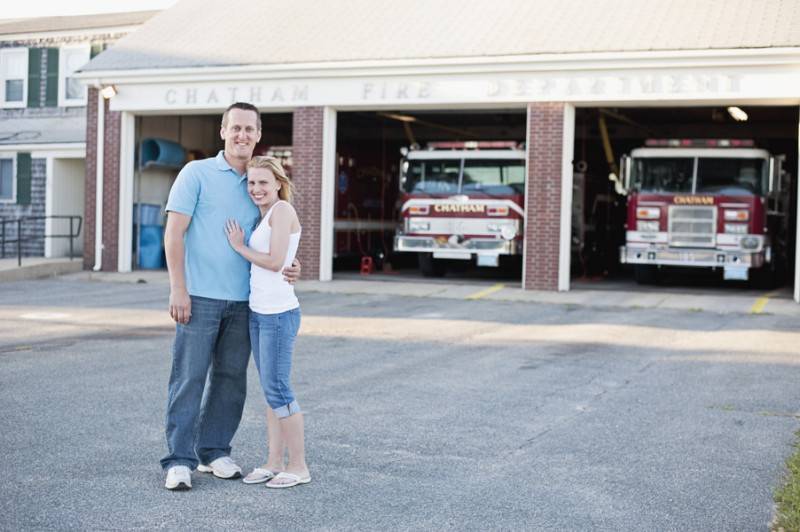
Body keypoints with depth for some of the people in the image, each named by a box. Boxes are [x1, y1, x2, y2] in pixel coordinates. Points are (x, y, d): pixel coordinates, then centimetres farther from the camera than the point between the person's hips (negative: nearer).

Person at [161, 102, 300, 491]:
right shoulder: (197, 173, -1)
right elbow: (174, 232, -6)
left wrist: (288, 269, -4)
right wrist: (178, 289, -13)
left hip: (243, 302, 5)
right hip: (200, 297, -5)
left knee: (230, 380, 9)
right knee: (189, 378, -2)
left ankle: (214, 452, 22)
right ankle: (179, 461, 4)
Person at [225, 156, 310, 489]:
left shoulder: (282, 209, -10)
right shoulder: (263, 215, 16)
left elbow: (275, 262, -15)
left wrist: (239, 247, -6)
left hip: (278, 312, -9)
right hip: (258, 311, 9)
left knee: (277, 389, -5)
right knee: (271, 389, 10)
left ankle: (298, 466, 3)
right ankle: (274, 462, 16)